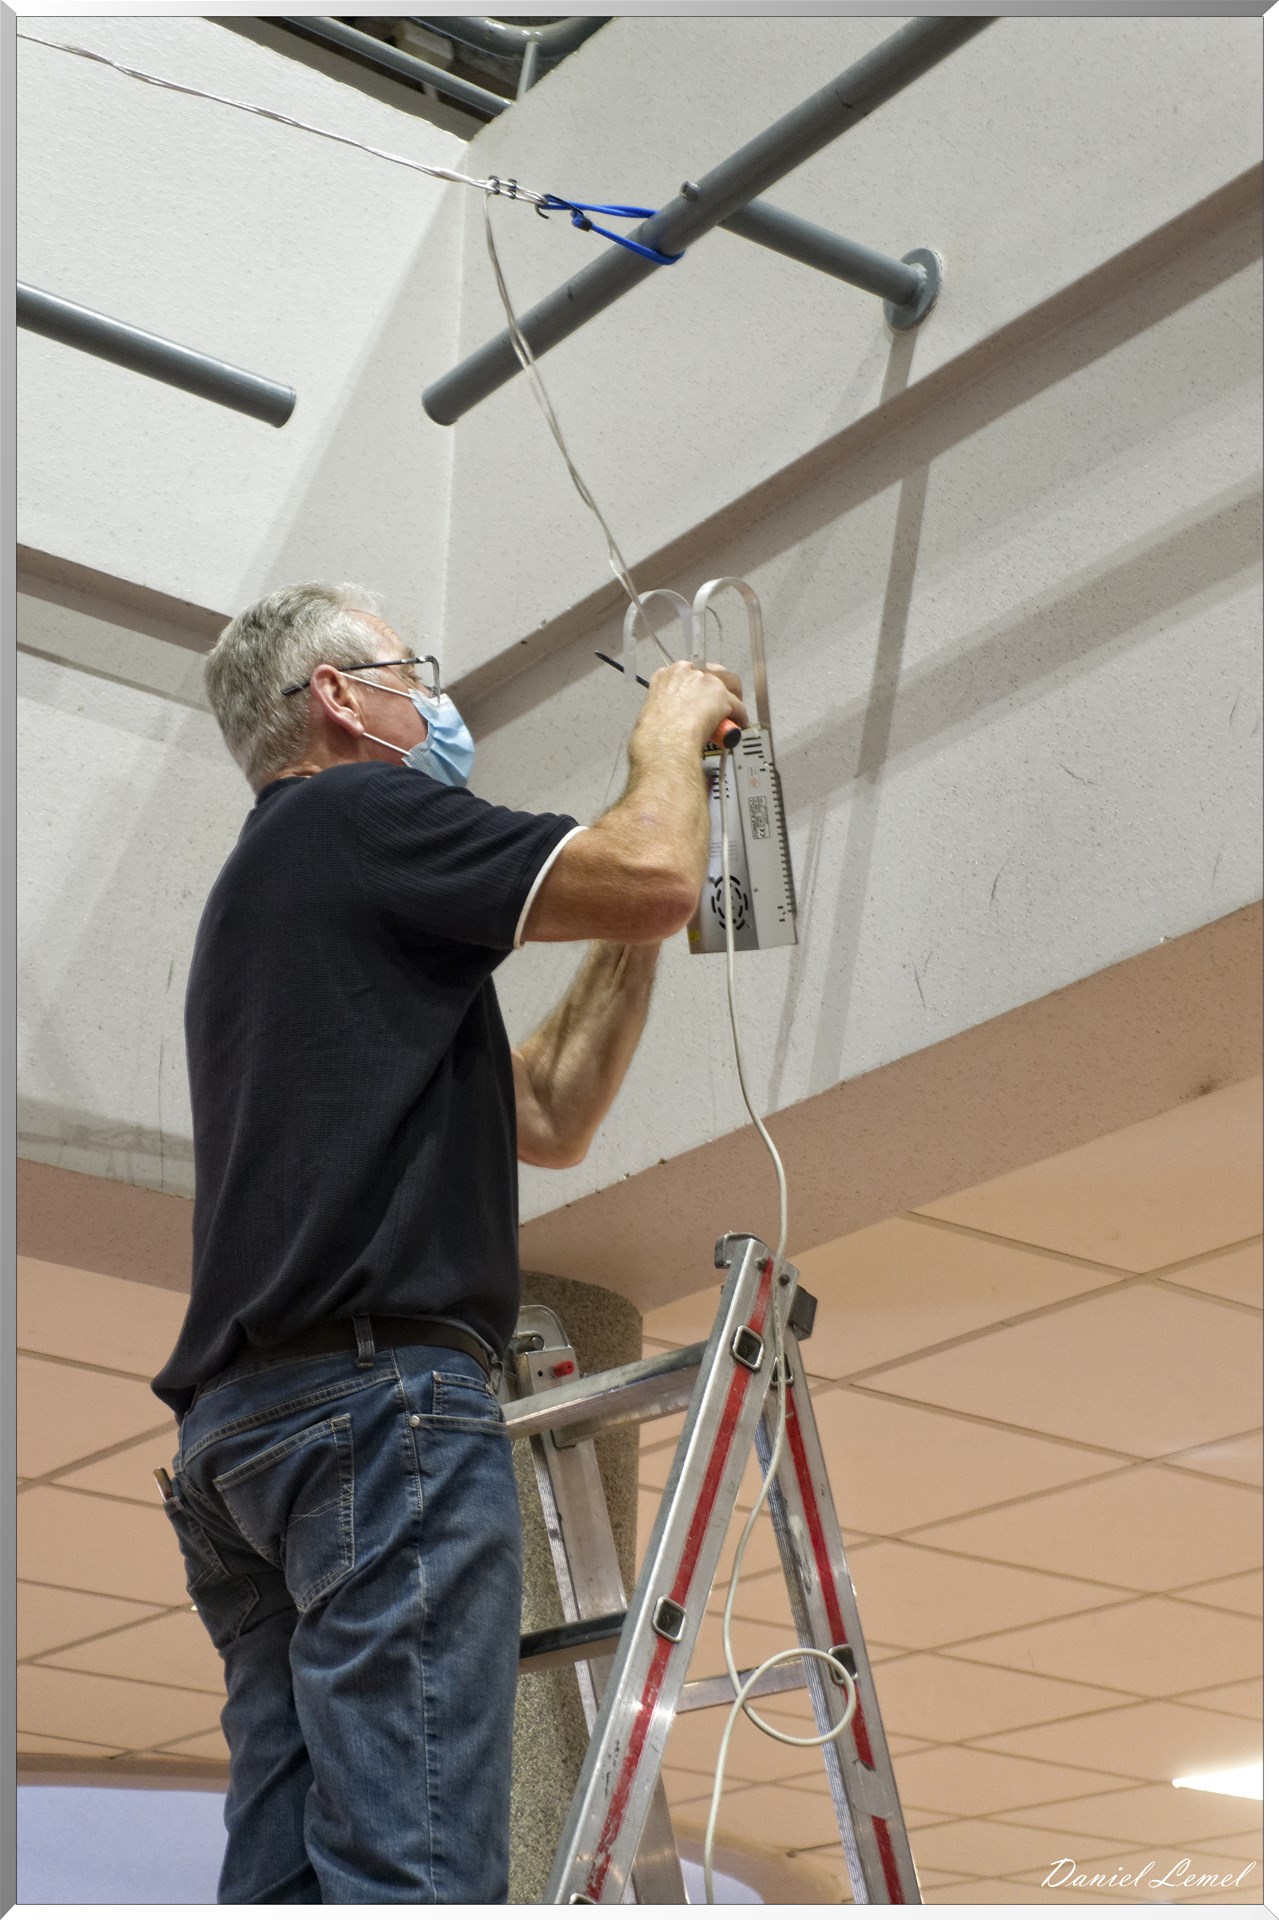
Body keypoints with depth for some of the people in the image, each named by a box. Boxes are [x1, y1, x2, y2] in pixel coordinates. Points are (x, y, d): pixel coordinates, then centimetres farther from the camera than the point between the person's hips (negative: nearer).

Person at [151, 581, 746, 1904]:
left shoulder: (261, 889, 31)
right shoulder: (356, 815, 2)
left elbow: (545, 1117, 30)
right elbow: (654, 878, -10)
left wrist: (633, 930, 25)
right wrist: (670, 730, 10)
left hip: (240, 1422, 10)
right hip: (379, 1395, -10)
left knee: (288, 1877, 2)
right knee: (411, 1876, -17)